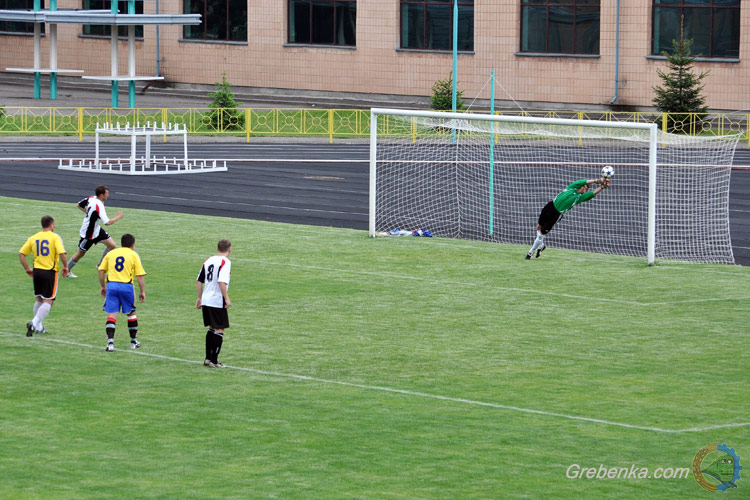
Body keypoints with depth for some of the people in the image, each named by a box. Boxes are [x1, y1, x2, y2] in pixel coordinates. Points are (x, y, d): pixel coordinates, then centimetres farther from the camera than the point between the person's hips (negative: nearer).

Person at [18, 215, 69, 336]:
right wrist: (65, 267, -3)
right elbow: (62, 253, -19)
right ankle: (34, 323, -20)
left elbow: (21, 253, 4)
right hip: (50, 272, -5)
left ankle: (38, 327, 24)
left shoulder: (33, 238, 7)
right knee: (48, 302, -2)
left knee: (39, 299, 20)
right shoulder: (55, 237, -8)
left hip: (37, 271, 5)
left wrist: (27, 269, 13)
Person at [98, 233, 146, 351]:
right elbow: (140, 275, 1)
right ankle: (134, 342, 24)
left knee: (111, 315, -1)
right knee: (131, 313, 16)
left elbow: (101, 271, 9)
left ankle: (110, 342, -14)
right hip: (127, 286, -1)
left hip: (111, 285, 1)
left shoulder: (110, 253, 13)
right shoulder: (134, 255, 5)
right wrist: (142, 292, 6)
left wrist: (103, 287, 19)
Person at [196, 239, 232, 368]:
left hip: (206, 300, 8)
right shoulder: (225, 262, -12)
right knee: (219, 330, 0)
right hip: (218, 301, -7)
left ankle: (208, 358, 20)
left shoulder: (208, 260, 11)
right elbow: (222, 282, -23)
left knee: (212, 328, 19)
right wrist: (227, 299, -18)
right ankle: (213, 361, -2)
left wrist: (200, 297, 23)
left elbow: (199, 281, 15)